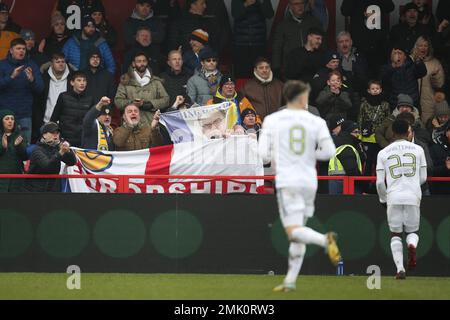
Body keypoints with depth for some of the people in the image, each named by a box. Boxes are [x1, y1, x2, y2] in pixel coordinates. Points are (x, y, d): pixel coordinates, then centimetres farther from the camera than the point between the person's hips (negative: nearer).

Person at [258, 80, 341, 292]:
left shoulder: (271, 120, 2)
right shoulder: (316, 122, 4)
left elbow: (264, 155, -3)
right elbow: (329, 152, -1)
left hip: (287, 182, -3)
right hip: (310, 182, 3)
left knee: (293, 232, -12)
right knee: (298, 235, 13)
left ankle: (325, 240, -38)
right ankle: (290, 281, 11)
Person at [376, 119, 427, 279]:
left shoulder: (383, 153, 5)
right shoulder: (418, 149, 6)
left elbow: (380, 182, 2)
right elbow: (423, 178, 8)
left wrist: (383, 199, 19)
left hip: (394, 197, 0)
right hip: (413, 197, 0)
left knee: (396, 235, 10)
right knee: (412, 231, 16)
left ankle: (400, 268, -5)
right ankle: (412, 245, -19)